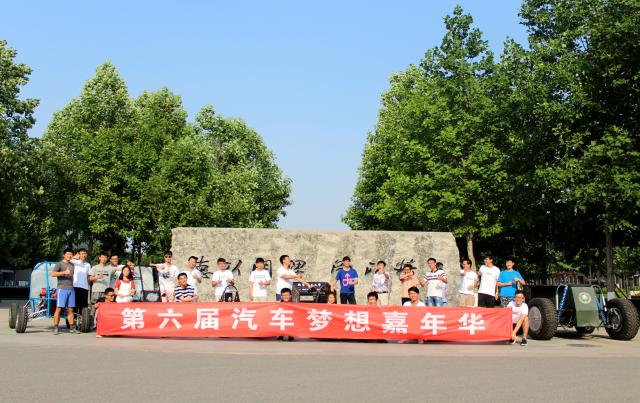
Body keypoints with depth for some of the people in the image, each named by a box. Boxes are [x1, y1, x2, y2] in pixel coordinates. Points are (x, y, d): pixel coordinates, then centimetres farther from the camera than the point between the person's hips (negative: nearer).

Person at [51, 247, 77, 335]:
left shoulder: (72, 265, 20)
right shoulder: (59, 264, 1)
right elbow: (53, 273, -12)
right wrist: (64, 272, -21)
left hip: (71, 289, 6)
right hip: (62, 288, -6)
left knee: (70, 309, 6)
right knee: (59, 308, -8)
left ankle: (72, 328, 8)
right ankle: (55, 328, -6)